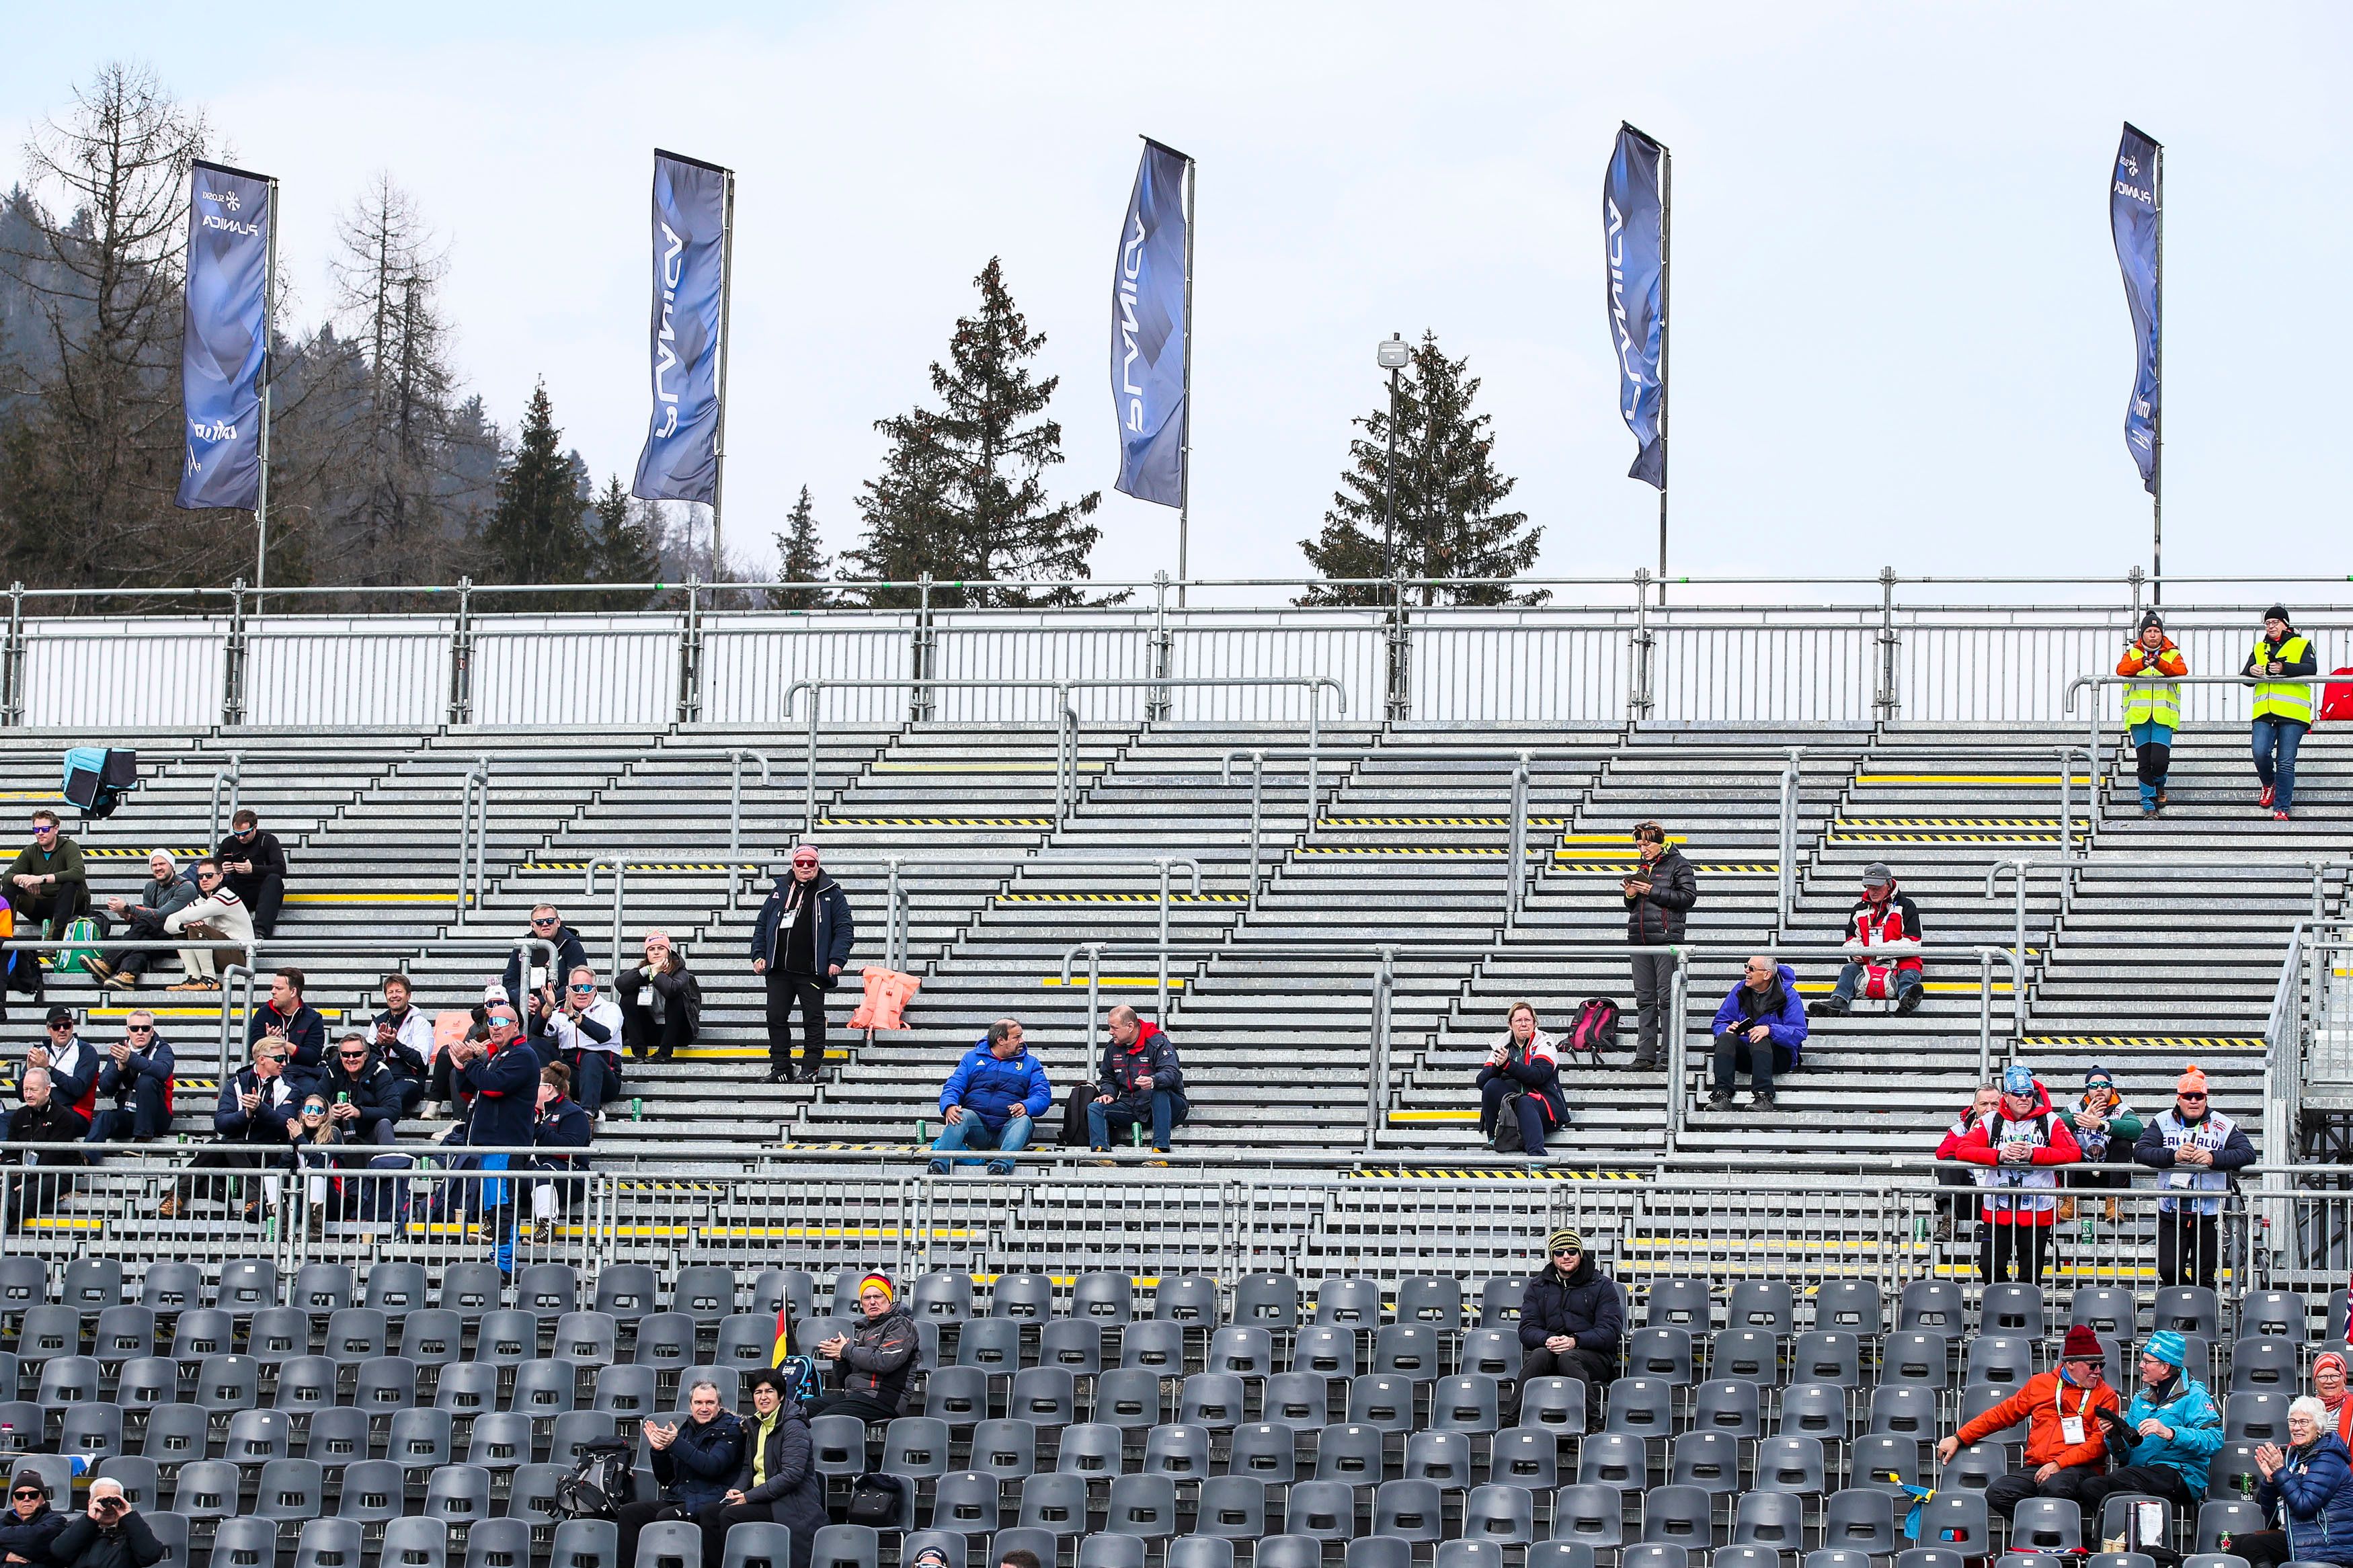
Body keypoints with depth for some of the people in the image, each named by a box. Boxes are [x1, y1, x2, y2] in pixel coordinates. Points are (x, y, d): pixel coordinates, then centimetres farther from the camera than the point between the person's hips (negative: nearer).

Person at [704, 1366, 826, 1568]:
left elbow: (792, 1475, -20)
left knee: (730, 1516, -26)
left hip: (791, 1505, -8)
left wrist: (749, 1496, -18)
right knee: (710, 1515, -13)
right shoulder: (755, 1425, 15)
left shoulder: (794, 1427, -11)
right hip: (762, 1499, 8)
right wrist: (737, 1490, -1)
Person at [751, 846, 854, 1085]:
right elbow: (761, 926, 18)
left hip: (812, 972, -4)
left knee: (813, 1019, 0)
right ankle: (780, 1068, 10)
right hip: (779, 971, 4)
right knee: (776, 1017, 3)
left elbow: (845, 929, 0)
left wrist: (837, 959, -11)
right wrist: (759, 955, 7)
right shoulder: (780, 893, 13)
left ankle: (811, 1068, 6)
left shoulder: (831, 894, 3)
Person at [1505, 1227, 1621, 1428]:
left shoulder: (1602, 1285, 7)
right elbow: (1527, 1329, 7)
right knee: (1539, 1355, -33)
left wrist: (1576, 1341, -20)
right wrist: (1547, 1340, -17)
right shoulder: (1538, 1286, 16)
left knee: (1568, 1358, -37)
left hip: (1594, 1355, -2)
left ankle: (1594, 1424, -43)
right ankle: (1510, 1421, -41)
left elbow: (1611, 1332, -4)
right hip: (1549, 1351, 2)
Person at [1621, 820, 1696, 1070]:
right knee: (1645, 1000, 6)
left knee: (1667, 998, -8)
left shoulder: (1678, 865, 1)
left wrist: (1653, 892, -12)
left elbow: (1688, 897, -10)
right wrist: (1631, 896, 5)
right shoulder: (1644, 869, 22)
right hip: (1641, 941, 7)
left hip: (1666, 937, -7)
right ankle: (1645, 1056, 7)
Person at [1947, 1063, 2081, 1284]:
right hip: (1997, 1210, 2)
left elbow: (2073, 1153, -10)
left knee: (2031, 1275, 3)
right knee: (1990, 1268, -3)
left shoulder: (2050, 1121, 1)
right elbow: (1963, 1150, -3)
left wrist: (2033, 1154, -22)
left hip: (2038, 1213, -1)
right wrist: (1999, 1155, -19)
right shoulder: (1991, 1122, 6)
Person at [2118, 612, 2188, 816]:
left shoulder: (2172, 654, 9)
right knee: (2144, 762, -1)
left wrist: (2159, 664, -28)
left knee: (2160, 759, -12)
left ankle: (2159, 785, 21)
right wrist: (2141, 664, -30)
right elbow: (2121, 669, -10)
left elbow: (2182, 670, -11)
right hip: (2139, 715, 1)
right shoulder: (2133, 653, 9)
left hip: (2163, 715, -1)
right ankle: (2148, 802, 11)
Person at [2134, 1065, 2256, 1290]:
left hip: (2208, 1212, -1)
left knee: (2204, 1277, 4)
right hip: (2171, 1212, 1)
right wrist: (2174, 1156, -22)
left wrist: (2214, 1158, -22)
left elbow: (2248, 1154, -7)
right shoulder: (2162, 1122, 5)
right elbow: (2140, 1151, -6)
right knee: (2168, 1270, -6)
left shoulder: (2223, 1125, 1)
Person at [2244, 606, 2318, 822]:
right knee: (2260, 753, -14)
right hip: (2264, 713, 3)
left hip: (2292, 713, -3)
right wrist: (2251, 671, -8)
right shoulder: (2259, 649, 23)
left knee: (2286, 762, -7)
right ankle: (2269, 784, 17)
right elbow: (2245, 677, 16)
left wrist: (2284, 668, -21)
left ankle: (2281, 809, -4)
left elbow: (2311, 669, -7)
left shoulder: (2302, 645, 11)